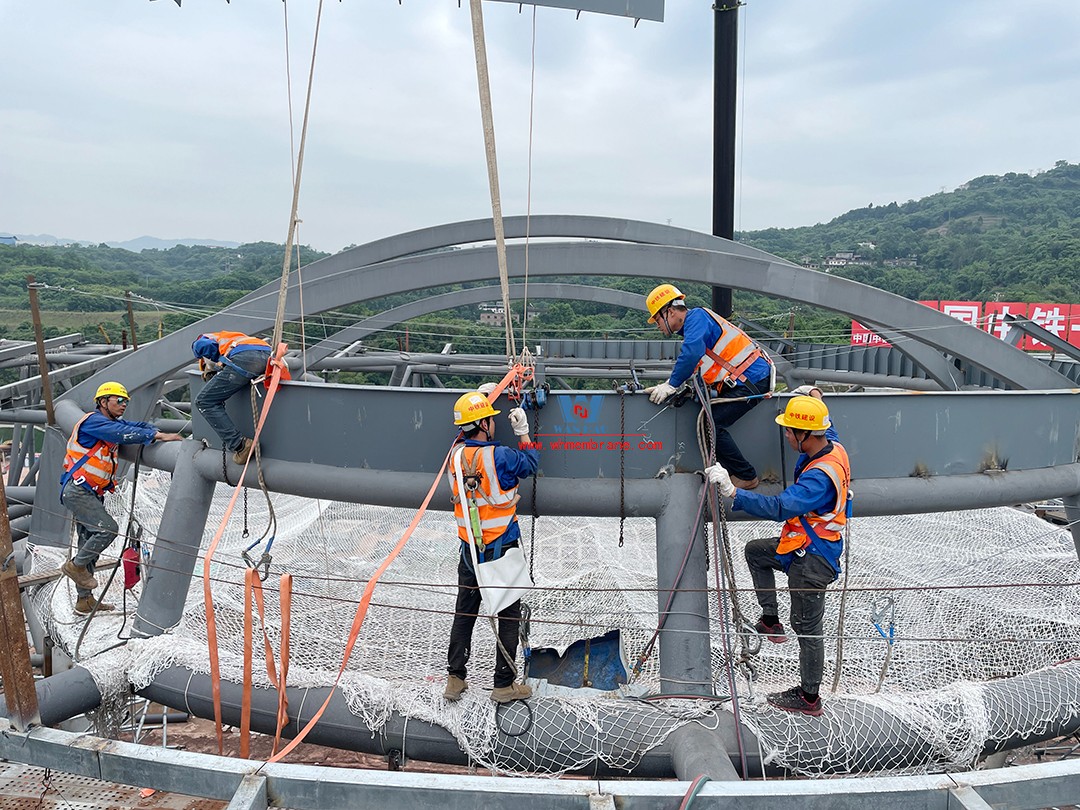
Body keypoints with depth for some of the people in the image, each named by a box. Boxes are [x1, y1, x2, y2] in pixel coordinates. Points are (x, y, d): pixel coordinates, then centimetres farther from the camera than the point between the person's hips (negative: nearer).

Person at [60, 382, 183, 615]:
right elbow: (124, 433, -26)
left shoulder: (112, 423, 14)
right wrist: (159, 436, -29)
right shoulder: (94, 421, -13)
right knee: (108, 528, -20)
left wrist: (158, 433, -14)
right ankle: (75, 565, 1)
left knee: (89, 544, 12)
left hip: (91, 494, 10)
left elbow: (138, 426, 8)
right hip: (77, 490, -10)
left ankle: (85, 600, 19)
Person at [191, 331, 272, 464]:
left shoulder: (198, 342, 29)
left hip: (244, 358, -6)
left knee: (205, 402, 0)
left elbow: (206, 346, 5)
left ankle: (239, 445, -11)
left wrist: (221, 361, 23)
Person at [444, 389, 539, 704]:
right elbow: (531, 464, -1)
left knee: (464, 614, 15)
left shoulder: (456, 456, -2)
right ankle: (504, 685, 13)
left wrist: (481, 399, 18)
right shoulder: (500, 456, -19)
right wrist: (523, 432, 9)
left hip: (469, 549, 6)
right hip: (502, 551, -5)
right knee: (509, 616, 7)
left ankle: (455, 679, 22)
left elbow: (474, 443, 20)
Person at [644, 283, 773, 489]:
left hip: (752, 379, -10)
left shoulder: (697, 316, -10)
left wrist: (671, 385, -18)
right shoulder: (691, 327, 20)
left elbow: (692, 353, -25)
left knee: (712, 426, -13)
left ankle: (746, 477, -1)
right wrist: (667, 386, 9)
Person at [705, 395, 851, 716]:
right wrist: (809, 400, 25)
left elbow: (780, 508, -41)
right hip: (802, 546, 10)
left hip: (811, 560, -10)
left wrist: (732, 492, -44)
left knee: (807, 628, 4)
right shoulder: (833, 448, -2)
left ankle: (809, 698, 20)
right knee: (754, 550, 26)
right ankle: (770, 620, 26)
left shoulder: (821, 476, -31)